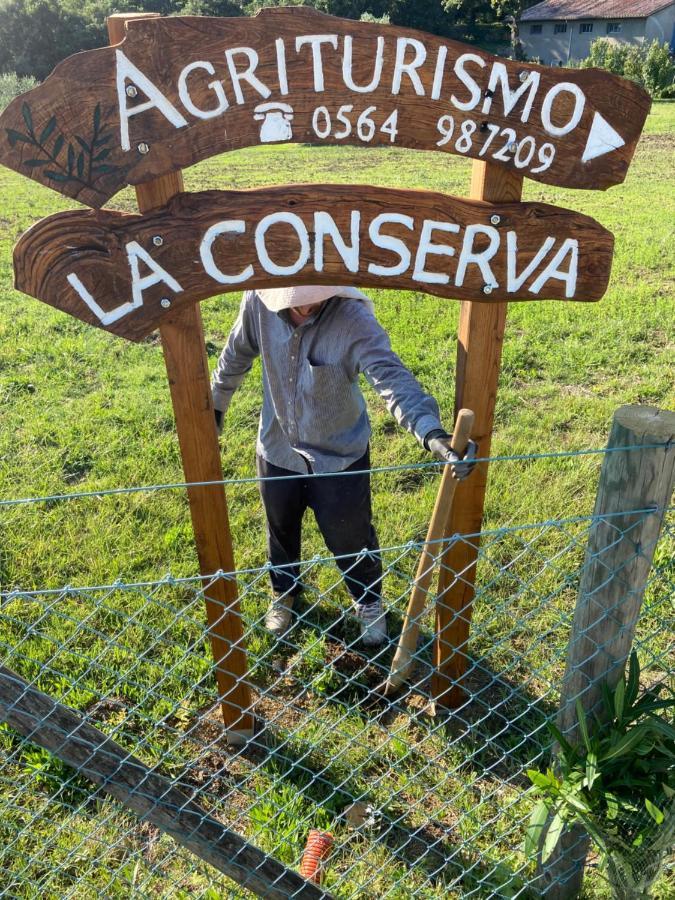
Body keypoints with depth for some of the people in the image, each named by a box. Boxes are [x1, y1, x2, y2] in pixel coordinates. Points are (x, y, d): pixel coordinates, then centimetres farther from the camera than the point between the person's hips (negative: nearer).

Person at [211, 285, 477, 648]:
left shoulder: (353, 317, -29)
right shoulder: (259, 301, -18)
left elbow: (392, 376, -40)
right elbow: (236, 356, 0)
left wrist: (432, 431, -56)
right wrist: (215, 405, 13)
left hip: (340, 455, -3)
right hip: (277, 448, 3)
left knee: (351, 539, 16)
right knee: (280, 531, 25)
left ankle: (368, 601, 48)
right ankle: (284, 593, 56)